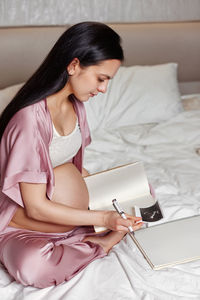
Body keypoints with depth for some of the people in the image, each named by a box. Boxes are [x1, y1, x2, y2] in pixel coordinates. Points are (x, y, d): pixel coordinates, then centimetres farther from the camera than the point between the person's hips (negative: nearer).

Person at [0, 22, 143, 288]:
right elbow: (36, 208, -26)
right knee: (32, 267, -39)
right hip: (22, 224, -7)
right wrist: (102, 218, -26)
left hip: (65, 214, 8)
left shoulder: (75, 106, -2)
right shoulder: (30, 118, -29)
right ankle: (99, 246, -17)